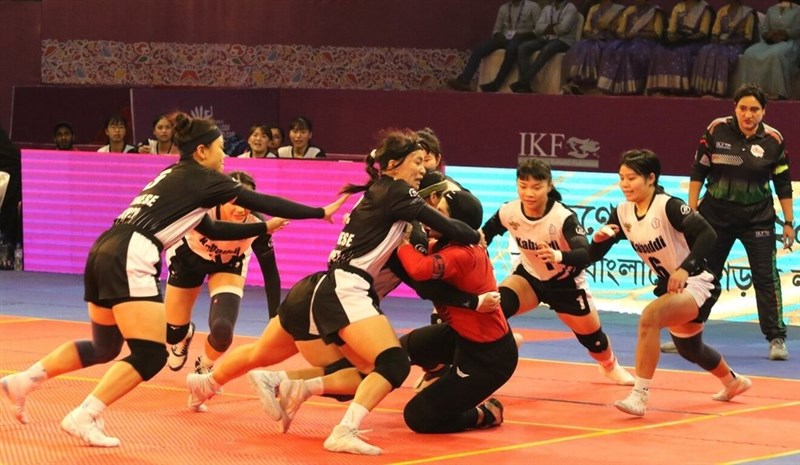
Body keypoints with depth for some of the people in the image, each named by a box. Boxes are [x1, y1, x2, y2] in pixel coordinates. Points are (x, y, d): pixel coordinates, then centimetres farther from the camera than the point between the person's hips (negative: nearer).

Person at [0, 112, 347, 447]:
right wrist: (320, 212, 7)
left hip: (105, 253, 9)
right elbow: (261, 202, 1)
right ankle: (82, 418, -14)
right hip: (128, 260, -9)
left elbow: (212, 230, 31)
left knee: (103, 348, 23)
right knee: (150, 356, -8)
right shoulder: (202, 178, 0)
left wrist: (263, 228, 32)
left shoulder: (177, 177, 24)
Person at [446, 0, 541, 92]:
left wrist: (522, 35, -16)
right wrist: (499, 36, -6)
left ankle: (496, 84, -38)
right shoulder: (503, 8, 17)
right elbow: (496, 30, 18)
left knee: (511, 48, -40)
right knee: (479, 48, -20)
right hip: (504, 39, 5)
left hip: (522, 40, -5)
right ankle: (464, 81, -32)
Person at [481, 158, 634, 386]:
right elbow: (486, 233, -1)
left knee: (591, 337, 15)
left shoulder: (564, 217, -34)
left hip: (566, 282, -2)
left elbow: (585, 255, -45)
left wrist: (559, 256, -64)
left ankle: (610, 366, 50)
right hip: (529, 277, 2)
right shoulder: (508, 212, -22)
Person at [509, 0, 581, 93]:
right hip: (546, 39, 6)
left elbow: (563, 28, -15)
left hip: (563, 41, -6)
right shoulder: (548, 8, 17)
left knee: (546, 50, -38)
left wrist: (547, 28, 1)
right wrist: (554, 27, -11)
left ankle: (522, 82, -39)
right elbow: (539, 28, 5)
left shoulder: (571, 8, 0)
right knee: (523, 48, -19)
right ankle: (525, 85, -30)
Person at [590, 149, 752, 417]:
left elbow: (708, 235, -31)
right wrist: (599, 238, -23)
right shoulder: (622, 213, -3)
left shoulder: (669, 206, -23)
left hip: (697, 284, -9)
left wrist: (685, 269, -40)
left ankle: (639, 396, -30)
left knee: (649, 317, -33)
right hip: (669, 287, 9)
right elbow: (595, 255, -1)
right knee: (689, 349, 26)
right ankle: (733, 382, 57)